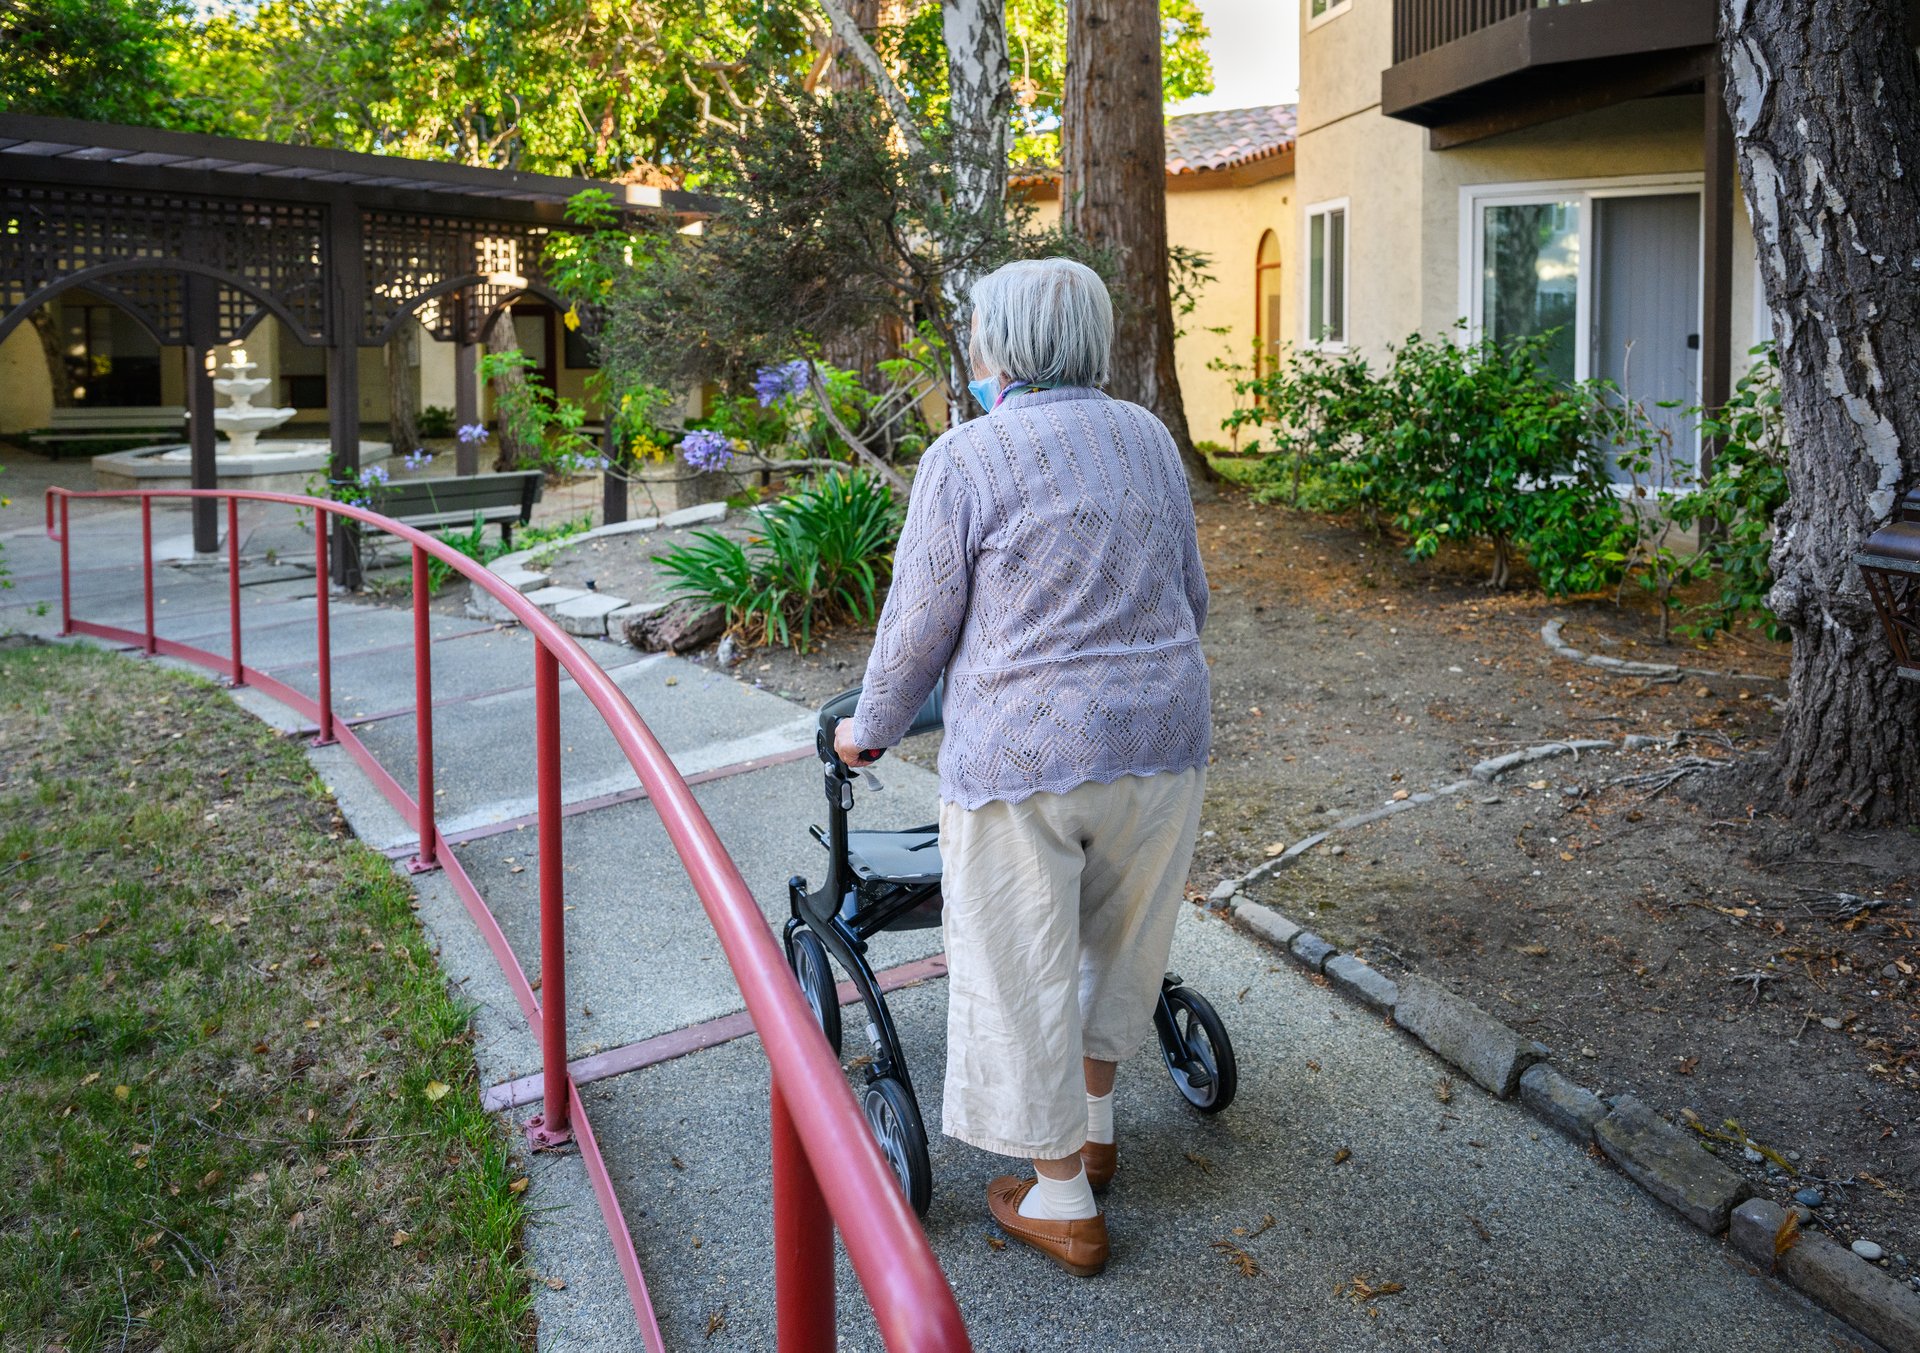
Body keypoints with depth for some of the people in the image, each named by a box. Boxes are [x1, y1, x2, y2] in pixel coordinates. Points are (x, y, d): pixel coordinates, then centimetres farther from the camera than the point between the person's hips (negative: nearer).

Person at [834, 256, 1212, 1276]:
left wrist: (869, 729, 12)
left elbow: (918, 627, -6)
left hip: (1020, 756, -5)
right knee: (1118, 940, 23)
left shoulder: (963, 460, -9)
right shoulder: (1148, 439, 8)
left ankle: (1064, 1206, 21)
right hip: (1161, 736, 6)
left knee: (1022, 972, 9)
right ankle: (1094, 1127, 43)